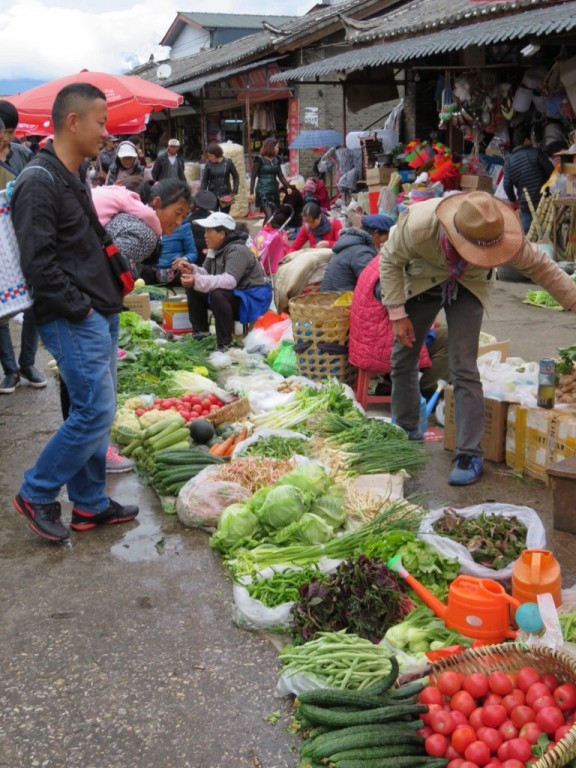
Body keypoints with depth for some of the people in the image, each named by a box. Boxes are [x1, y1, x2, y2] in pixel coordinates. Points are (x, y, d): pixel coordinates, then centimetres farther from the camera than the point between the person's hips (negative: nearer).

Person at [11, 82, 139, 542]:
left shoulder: (77, 177, 15)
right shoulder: (39, 182, -15)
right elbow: (38, 263, -21)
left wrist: (110, 294, 14)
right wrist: (78, 308, -15)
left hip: (100, 315, 9)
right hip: (73, 322, -9)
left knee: (94, 412, 13)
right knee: (96, 413, -8)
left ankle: (90, 504, 24)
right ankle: (36, 495, 8)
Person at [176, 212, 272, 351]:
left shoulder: (237, 250, -24)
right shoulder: (216, 249, 5)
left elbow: (230, 280, -38)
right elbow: (207, 274, 7)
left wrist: (197, 281, -44)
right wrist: (192, 269, -14)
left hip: (250, 300, -10)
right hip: (231, 297, 10)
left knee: (217, 294, -36)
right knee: (193, 289, 5)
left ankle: (225, 344, -28)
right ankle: (201, 334, 9)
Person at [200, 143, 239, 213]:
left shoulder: (228, 163, -3)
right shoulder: (209, 164, -3)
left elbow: (236, 177, 4)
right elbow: (204, 180, 0)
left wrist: (234, 191, -5)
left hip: (226, 196, 0)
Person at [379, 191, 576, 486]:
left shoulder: (500, 236, -34)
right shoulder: (417, 226, -38)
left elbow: (541, 266, -16)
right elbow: (390, 260, -18)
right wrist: (397, 314, -19)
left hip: (468, 287, -1)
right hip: (421, 282, 1)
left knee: (463, 369, -12)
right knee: (403, 359, 6)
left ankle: (470, 454, -5)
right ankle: (406, 433, 29)